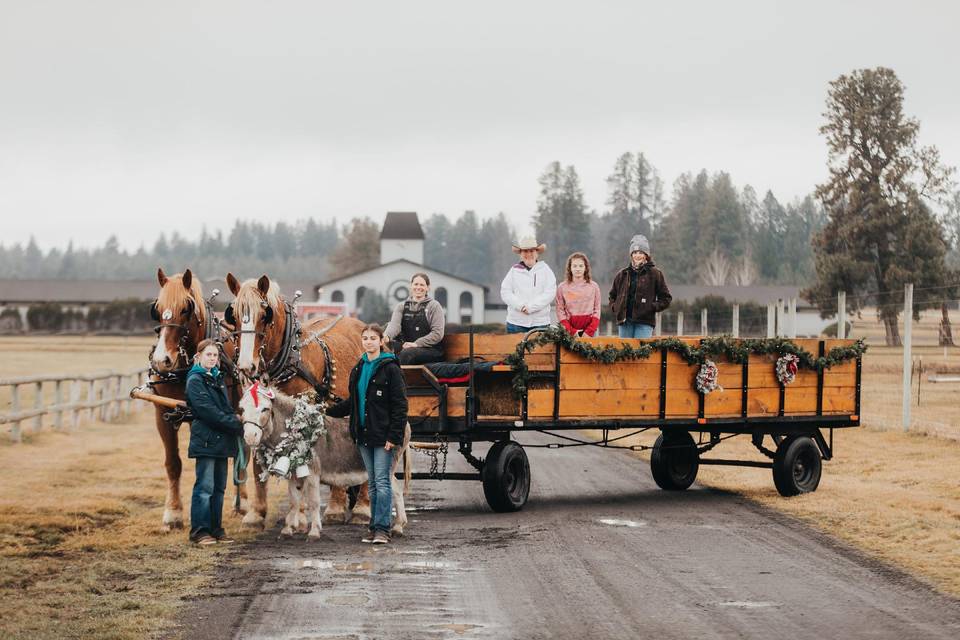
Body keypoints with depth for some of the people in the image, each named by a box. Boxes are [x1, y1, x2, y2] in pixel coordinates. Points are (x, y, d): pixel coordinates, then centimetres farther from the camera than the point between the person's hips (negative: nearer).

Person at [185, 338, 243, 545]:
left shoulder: (218, 379, 19)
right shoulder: (195, 380, -6)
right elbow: (207, 409, -16)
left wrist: (235, 421, 0)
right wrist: (235, 424, -18)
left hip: (222, 440, 8)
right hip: (206, 440, -8)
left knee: (219, 487, 10)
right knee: (205, 487, -8)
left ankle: (215, 529, 16)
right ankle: (199, 530, -4)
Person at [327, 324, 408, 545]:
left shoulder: (390, 368, -8)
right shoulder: (358, 370, 14)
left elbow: (399, 404, -11)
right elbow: (351, 402, 21)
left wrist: (394, 436, -16)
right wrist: (328, 410, 10)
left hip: (383, 435, -7)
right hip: (364, 435, 7)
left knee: (382, 481, -8)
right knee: (373, 483, 11)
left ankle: (382, 528, -5)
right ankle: (374, 527, 14)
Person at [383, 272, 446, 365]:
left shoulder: (434, 306, 6)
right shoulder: (401, 306, 16)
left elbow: (438, 334, -5)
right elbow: (394, 324, -4)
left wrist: (416, 343, -16)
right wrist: (387, 335, -28)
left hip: (429, 349, -3)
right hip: (406, 346, 4)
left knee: (407, 353, -35)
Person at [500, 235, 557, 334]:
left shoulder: (545, 269, 5)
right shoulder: (514, 270, 8)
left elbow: (549, 293, -4)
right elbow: (505, 292, 3)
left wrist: (530, 307, -12)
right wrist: (520, 306, -13)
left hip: (540, 322, -1)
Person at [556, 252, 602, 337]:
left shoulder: (594, 287, 7)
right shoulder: (562, 288, 5)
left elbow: (597, 312, 5)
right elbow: (560, 312, 0)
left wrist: (589, 332, -8)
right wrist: (572, 332, -10)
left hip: (590, 330, 1)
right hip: (569, 331, -1)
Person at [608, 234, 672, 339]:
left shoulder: (655, 274, 3)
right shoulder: (622, 274, 13)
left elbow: (666, 298, 6)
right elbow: (613, 295, 26)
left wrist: (652, 308, -6)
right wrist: (615, 308, 9)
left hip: (644, 322, -4)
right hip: (625, 321, 4)